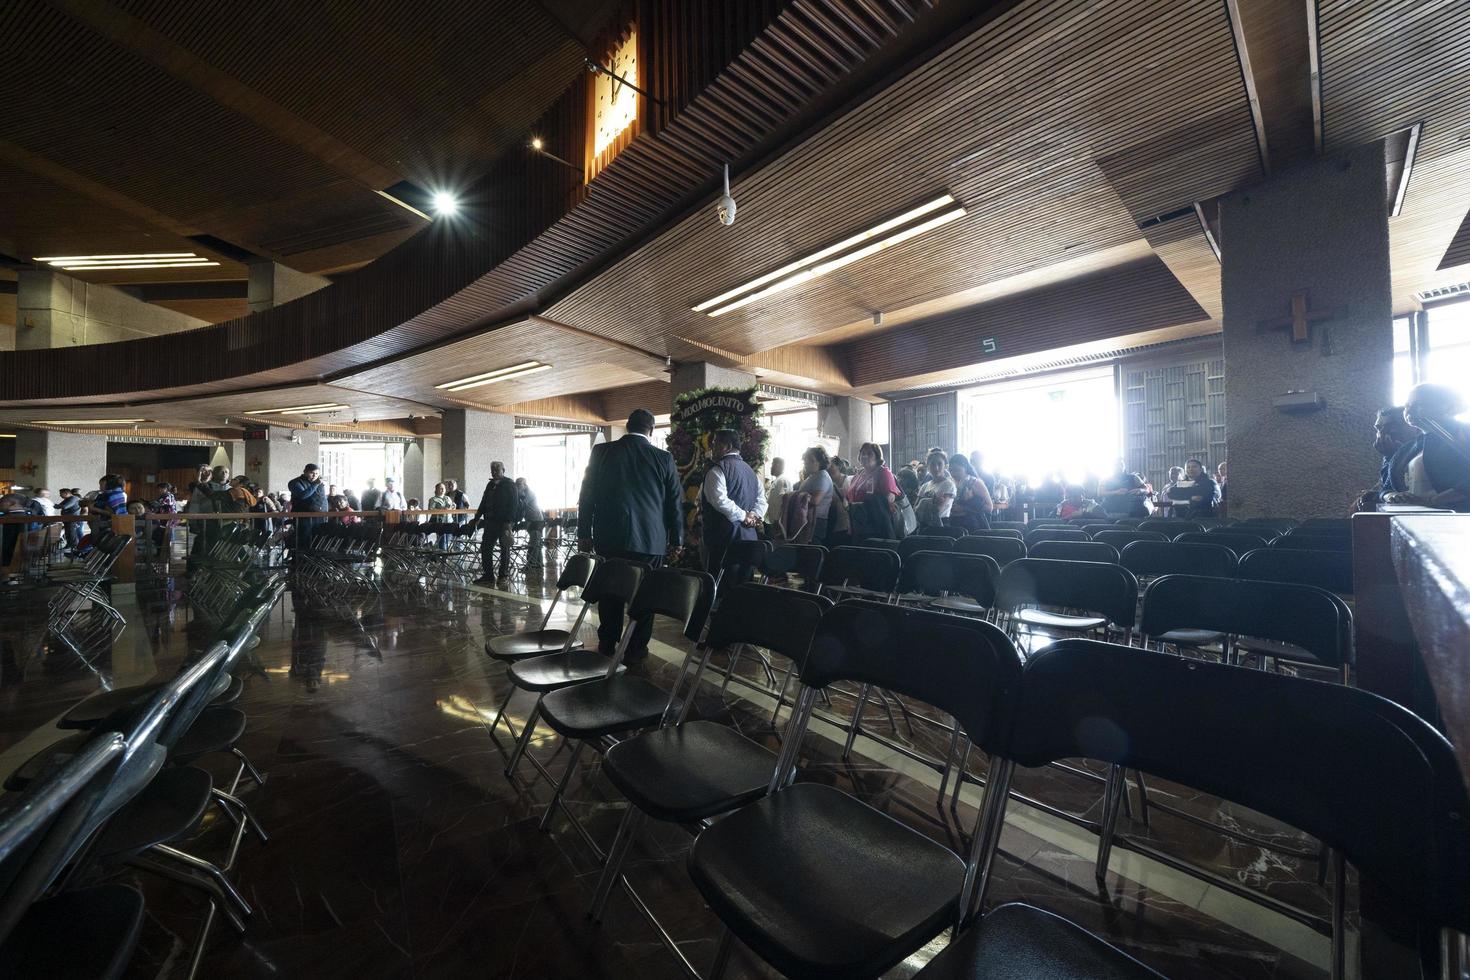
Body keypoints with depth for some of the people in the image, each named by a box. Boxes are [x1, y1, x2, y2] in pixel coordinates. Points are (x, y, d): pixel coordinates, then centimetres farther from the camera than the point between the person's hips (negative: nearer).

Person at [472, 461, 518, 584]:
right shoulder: (490, 485, 16)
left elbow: (512, 504, -12)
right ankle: (487, 575, 9)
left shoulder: (509, 484, -4)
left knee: (505, 548, 3)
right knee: (485, 547, 3)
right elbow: (484, 502, 21)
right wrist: (477, 518, 17)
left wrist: (509, 521, -19)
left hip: (504, 522, -7)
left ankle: (504, 575, 12)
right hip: (490, 521, 7)